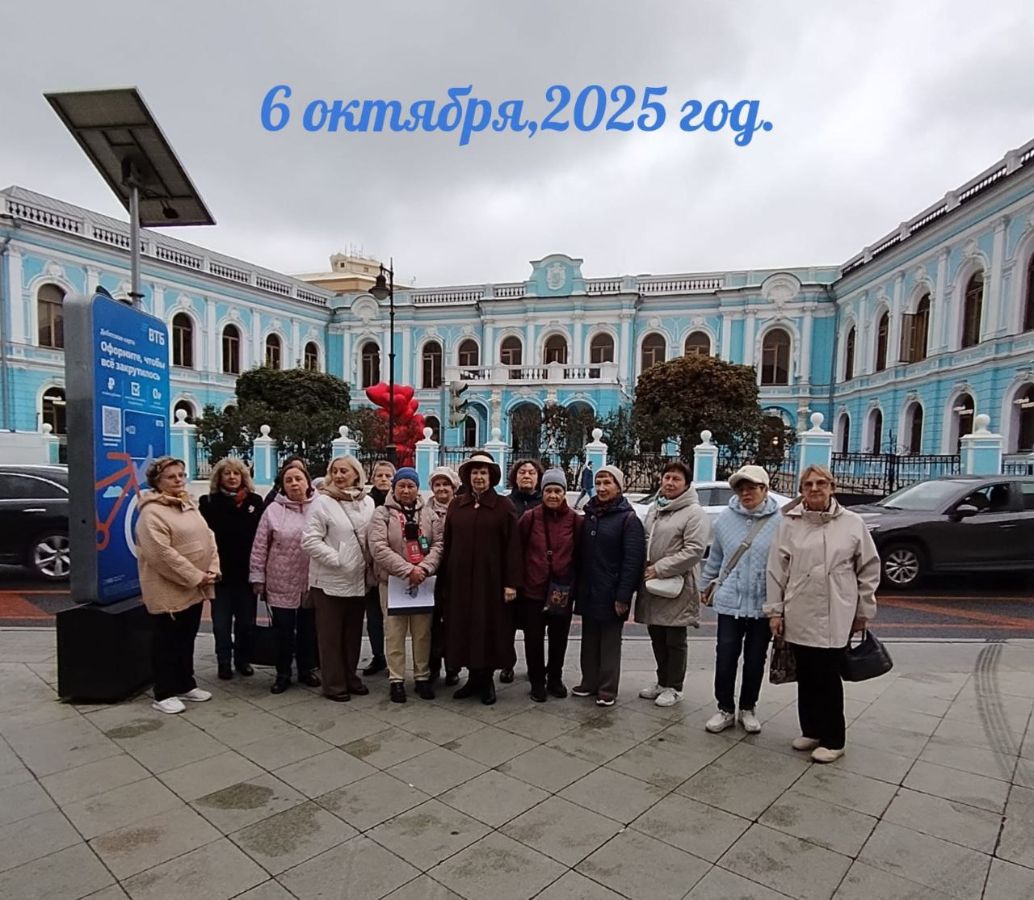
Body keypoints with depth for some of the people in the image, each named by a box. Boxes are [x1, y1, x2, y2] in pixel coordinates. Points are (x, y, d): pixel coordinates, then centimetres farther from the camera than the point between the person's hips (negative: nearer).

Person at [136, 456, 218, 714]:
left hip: (194, 588, 8)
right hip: (169, 589, -8)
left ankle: (186, 685, 31)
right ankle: (164, 694, 17)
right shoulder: (152, 512, -16)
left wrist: (212, 569, -4)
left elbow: (207, 538, 11)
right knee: (167, 641, 4)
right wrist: (196, 576, -21)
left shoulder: (188, 505, 12)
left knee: (187, 639, 18)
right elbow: (162, 553, -24)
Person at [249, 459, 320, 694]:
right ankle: (283, 673, 25)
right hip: (281, 583, 0)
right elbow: (260, 547, 1)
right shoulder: (274, 510, -2)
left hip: (312, 583, 1)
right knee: (283, 631, 9)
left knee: (309, 629, 14)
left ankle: (307, 669, 31)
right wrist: (258, 577, -1)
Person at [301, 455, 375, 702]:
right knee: (331, 635, 6)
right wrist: (337, 559, -16)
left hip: (358, 580, 5)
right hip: (330, 581, -4)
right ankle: (333, 683, 18)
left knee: (353, 633, 16)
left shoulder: (368, 503, 5)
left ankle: (350, 676, 31)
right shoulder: (323, 502, -9)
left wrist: (369, 563, 2)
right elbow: (309, 539, -14)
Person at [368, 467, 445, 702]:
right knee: (395, 632, 6)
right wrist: (408, 570, -20)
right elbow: (378, 548, -13)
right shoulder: (382, 513, -3)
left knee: (423, 632, 10)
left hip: (424, 581, 2)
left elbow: (439, 544, 1)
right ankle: (397, 680, 18)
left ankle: (422, 677, 23)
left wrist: (424, 568, -16)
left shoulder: (429, 513, 7)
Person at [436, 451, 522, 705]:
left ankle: (487, 679, 21)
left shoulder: (503, 506, -2)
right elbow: (447, 544, 7)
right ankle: (473, 677, 24)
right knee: (463, 629, 8)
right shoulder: (456, 505, 7)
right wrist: (442, 580, 4)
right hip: (460, 579, 3)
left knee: (489, 629, 5)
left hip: (491, 580, -3)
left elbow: (513, 547, -6)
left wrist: (511, 583, -11)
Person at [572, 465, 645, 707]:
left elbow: (633, 560, -14)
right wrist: (576, 586, 8)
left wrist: (623, 596, -18)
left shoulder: (628, 518, -9)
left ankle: (607, 690, 16)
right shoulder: (589, 514, 10)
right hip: (587, 591, 6)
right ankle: (589, 682, 27)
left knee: (610, 642, 5)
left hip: (611, 594, -6)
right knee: (589, 640, 14)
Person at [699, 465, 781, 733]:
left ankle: (748, 709, 32)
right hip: (729, 601, 1)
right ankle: (725, 709, 23)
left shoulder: (779, 521, -9)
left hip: (763, 604, -1)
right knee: (725, 658, 5)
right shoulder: (726, 518, 0)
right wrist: (706, 585, 18)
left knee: (755, 660, 13)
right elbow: (714, 557, 11)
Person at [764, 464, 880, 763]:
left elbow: (869, 569, 6)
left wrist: (864, 610, 7)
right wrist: (775, 610, 2)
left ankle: (833, 739, 19)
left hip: (835, 617, -2)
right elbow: (777, 569, 3)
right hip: (799, 616, 2)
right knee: (806, 677, 12)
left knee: (828, 677, 2)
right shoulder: (789, 523, 2)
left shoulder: (853, 523, -1)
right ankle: (810, 730, 30)